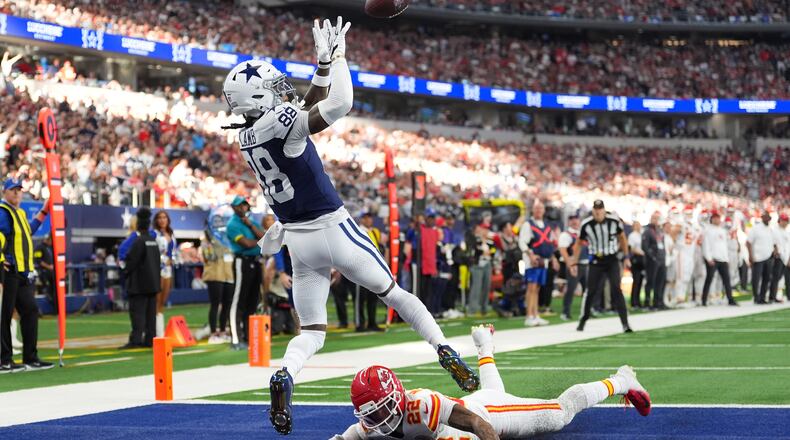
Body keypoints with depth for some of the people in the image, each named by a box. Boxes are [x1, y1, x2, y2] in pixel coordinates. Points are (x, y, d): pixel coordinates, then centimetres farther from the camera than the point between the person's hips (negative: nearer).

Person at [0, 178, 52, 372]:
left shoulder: (19, 213, 21)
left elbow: (28, 232, 34)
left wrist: (43, 213, 34)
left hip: (23, 273, 10)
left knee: (30, 311, 10)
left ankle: (30, 358, 16)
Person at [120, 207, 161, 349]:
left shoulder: (139, 241, -14)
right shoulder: (154, 241, 10)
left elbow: (132, 260, -14)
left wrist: (126, 271, 3)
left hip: (140, 284, -8)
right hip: (153, 283, 8)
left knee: (137, 311, -8)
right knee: (150, 312, 9)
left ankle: (136, 339, -14)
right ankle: (150, 339, 10)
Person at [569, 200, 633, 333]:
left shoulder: (614, 221, -10)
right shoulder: (586, 224, -10)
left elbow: (622, 237, 7)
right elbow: (579, 242, 5)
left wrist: (626, 257, 8)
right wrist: (574, 261, 5)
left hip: (612, 261, -1)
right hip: (596, 262, 1)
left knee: (616, 290, -11)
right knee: (591, 291, 0)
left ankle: (625, 323, -11)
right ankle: (583, 321, 18)